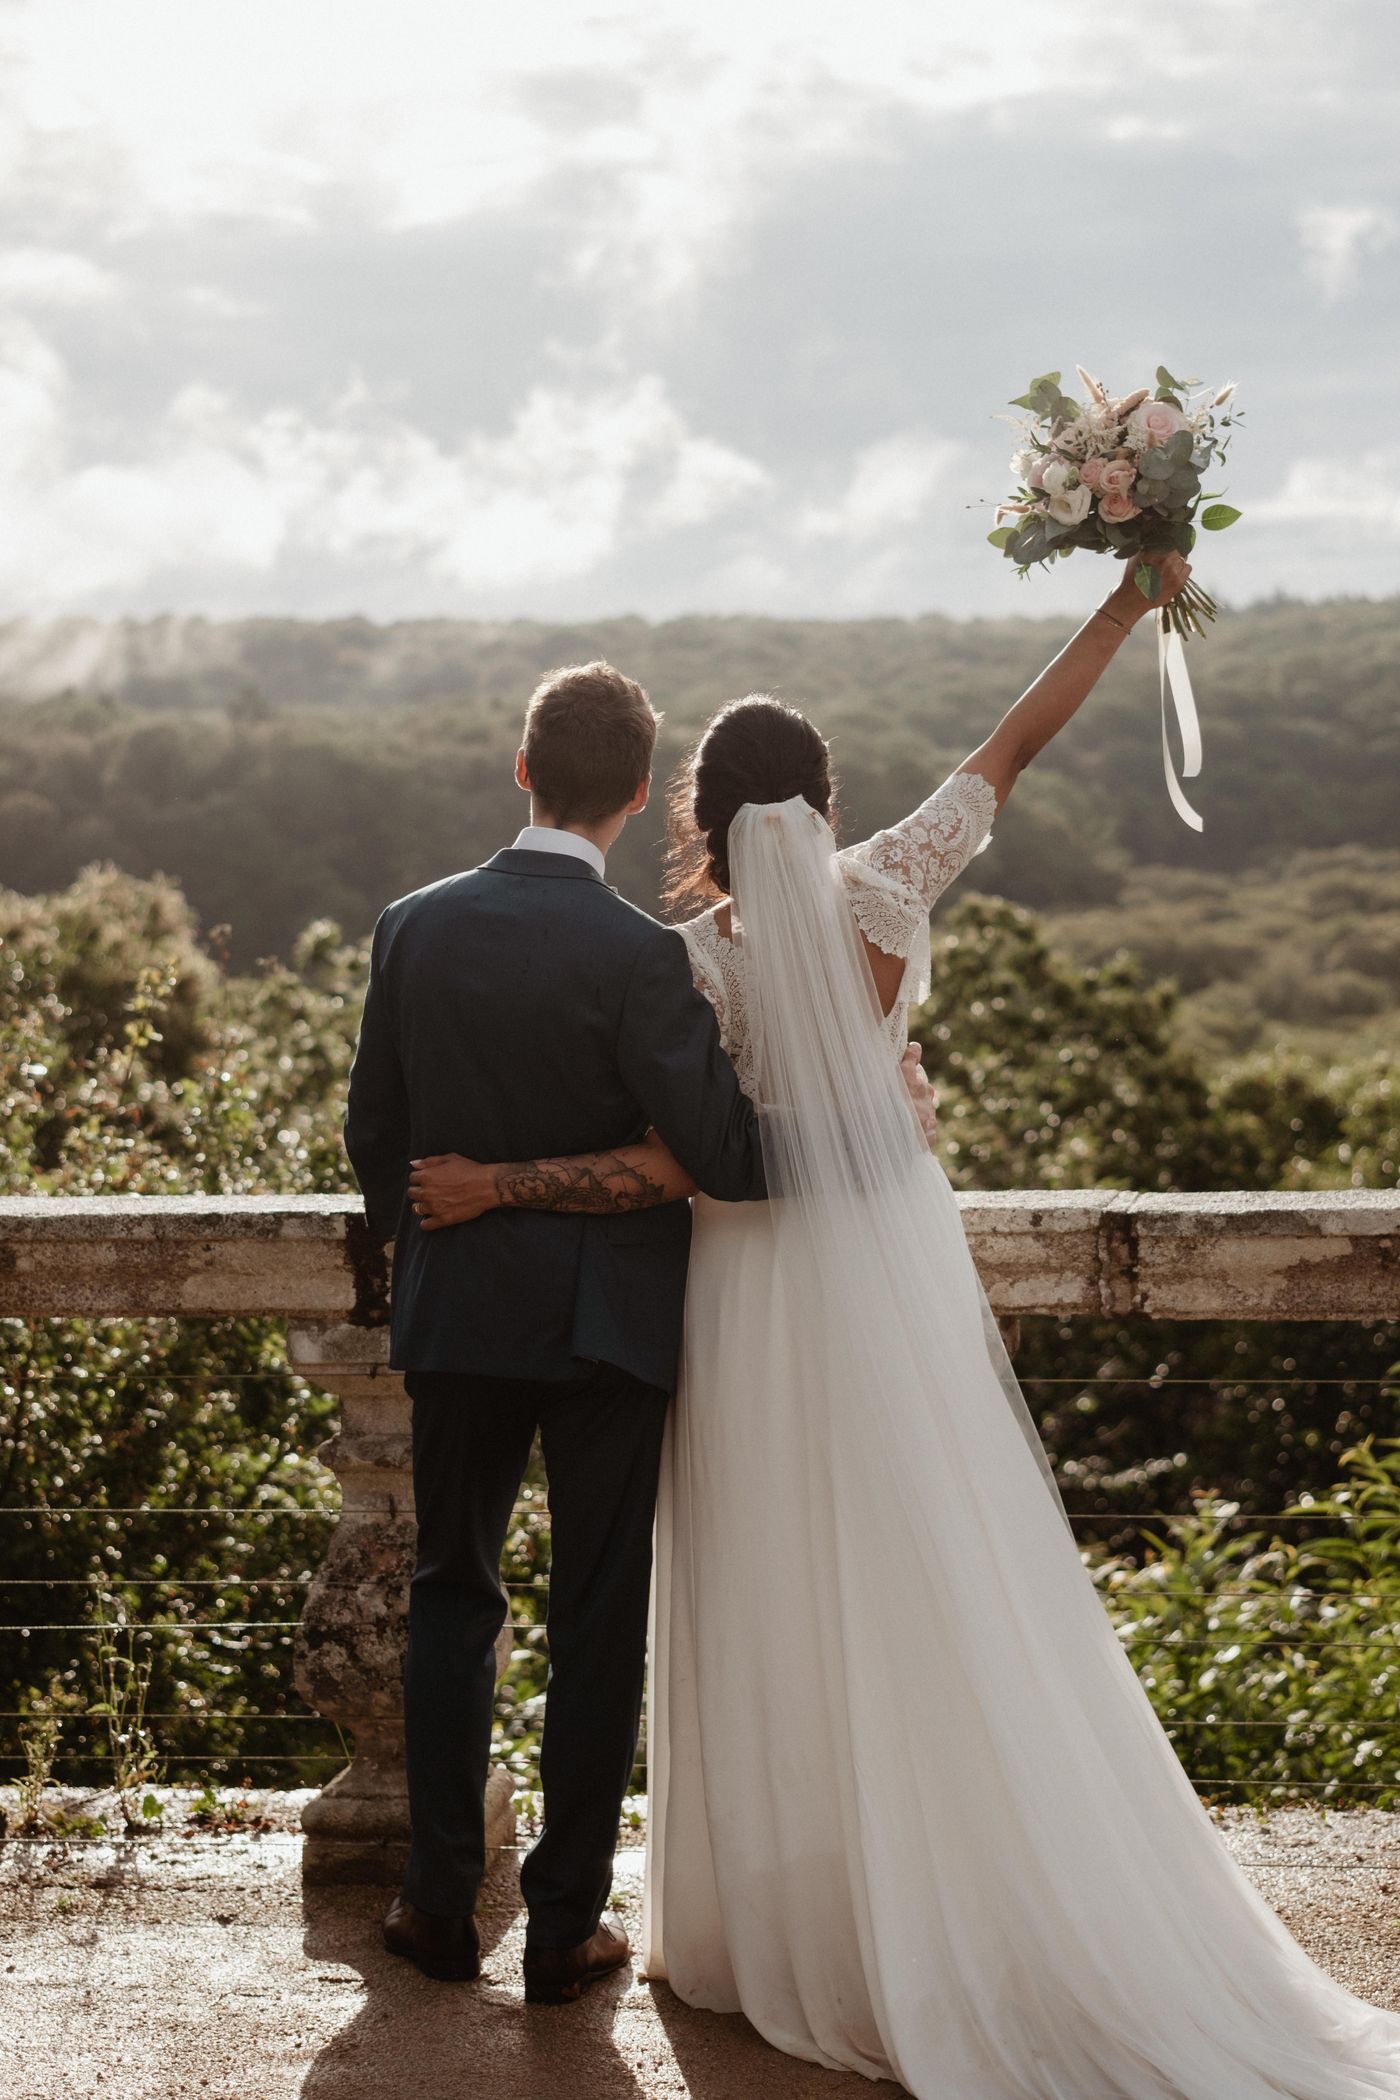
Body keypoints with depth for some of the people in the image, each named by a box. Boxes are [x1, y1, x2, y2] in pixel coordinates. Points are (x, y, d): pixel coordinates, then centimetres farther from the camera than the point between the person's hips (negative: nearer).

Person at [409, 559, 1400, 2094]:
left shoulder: (698, 958, -14)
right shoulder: (886, 890, -5)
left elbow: (685, 1163, -19)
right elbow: (1022, 735, 2)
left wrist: (504, 1185, -15)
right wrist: (1133, 596, 10)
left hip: (762, 1285, -3)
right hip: (895, 1261, 3)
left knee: (785, 1608, 6)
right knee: (932, 1588, 11)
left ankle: (803, 1929, 14)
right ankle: (949, 1908, 17)